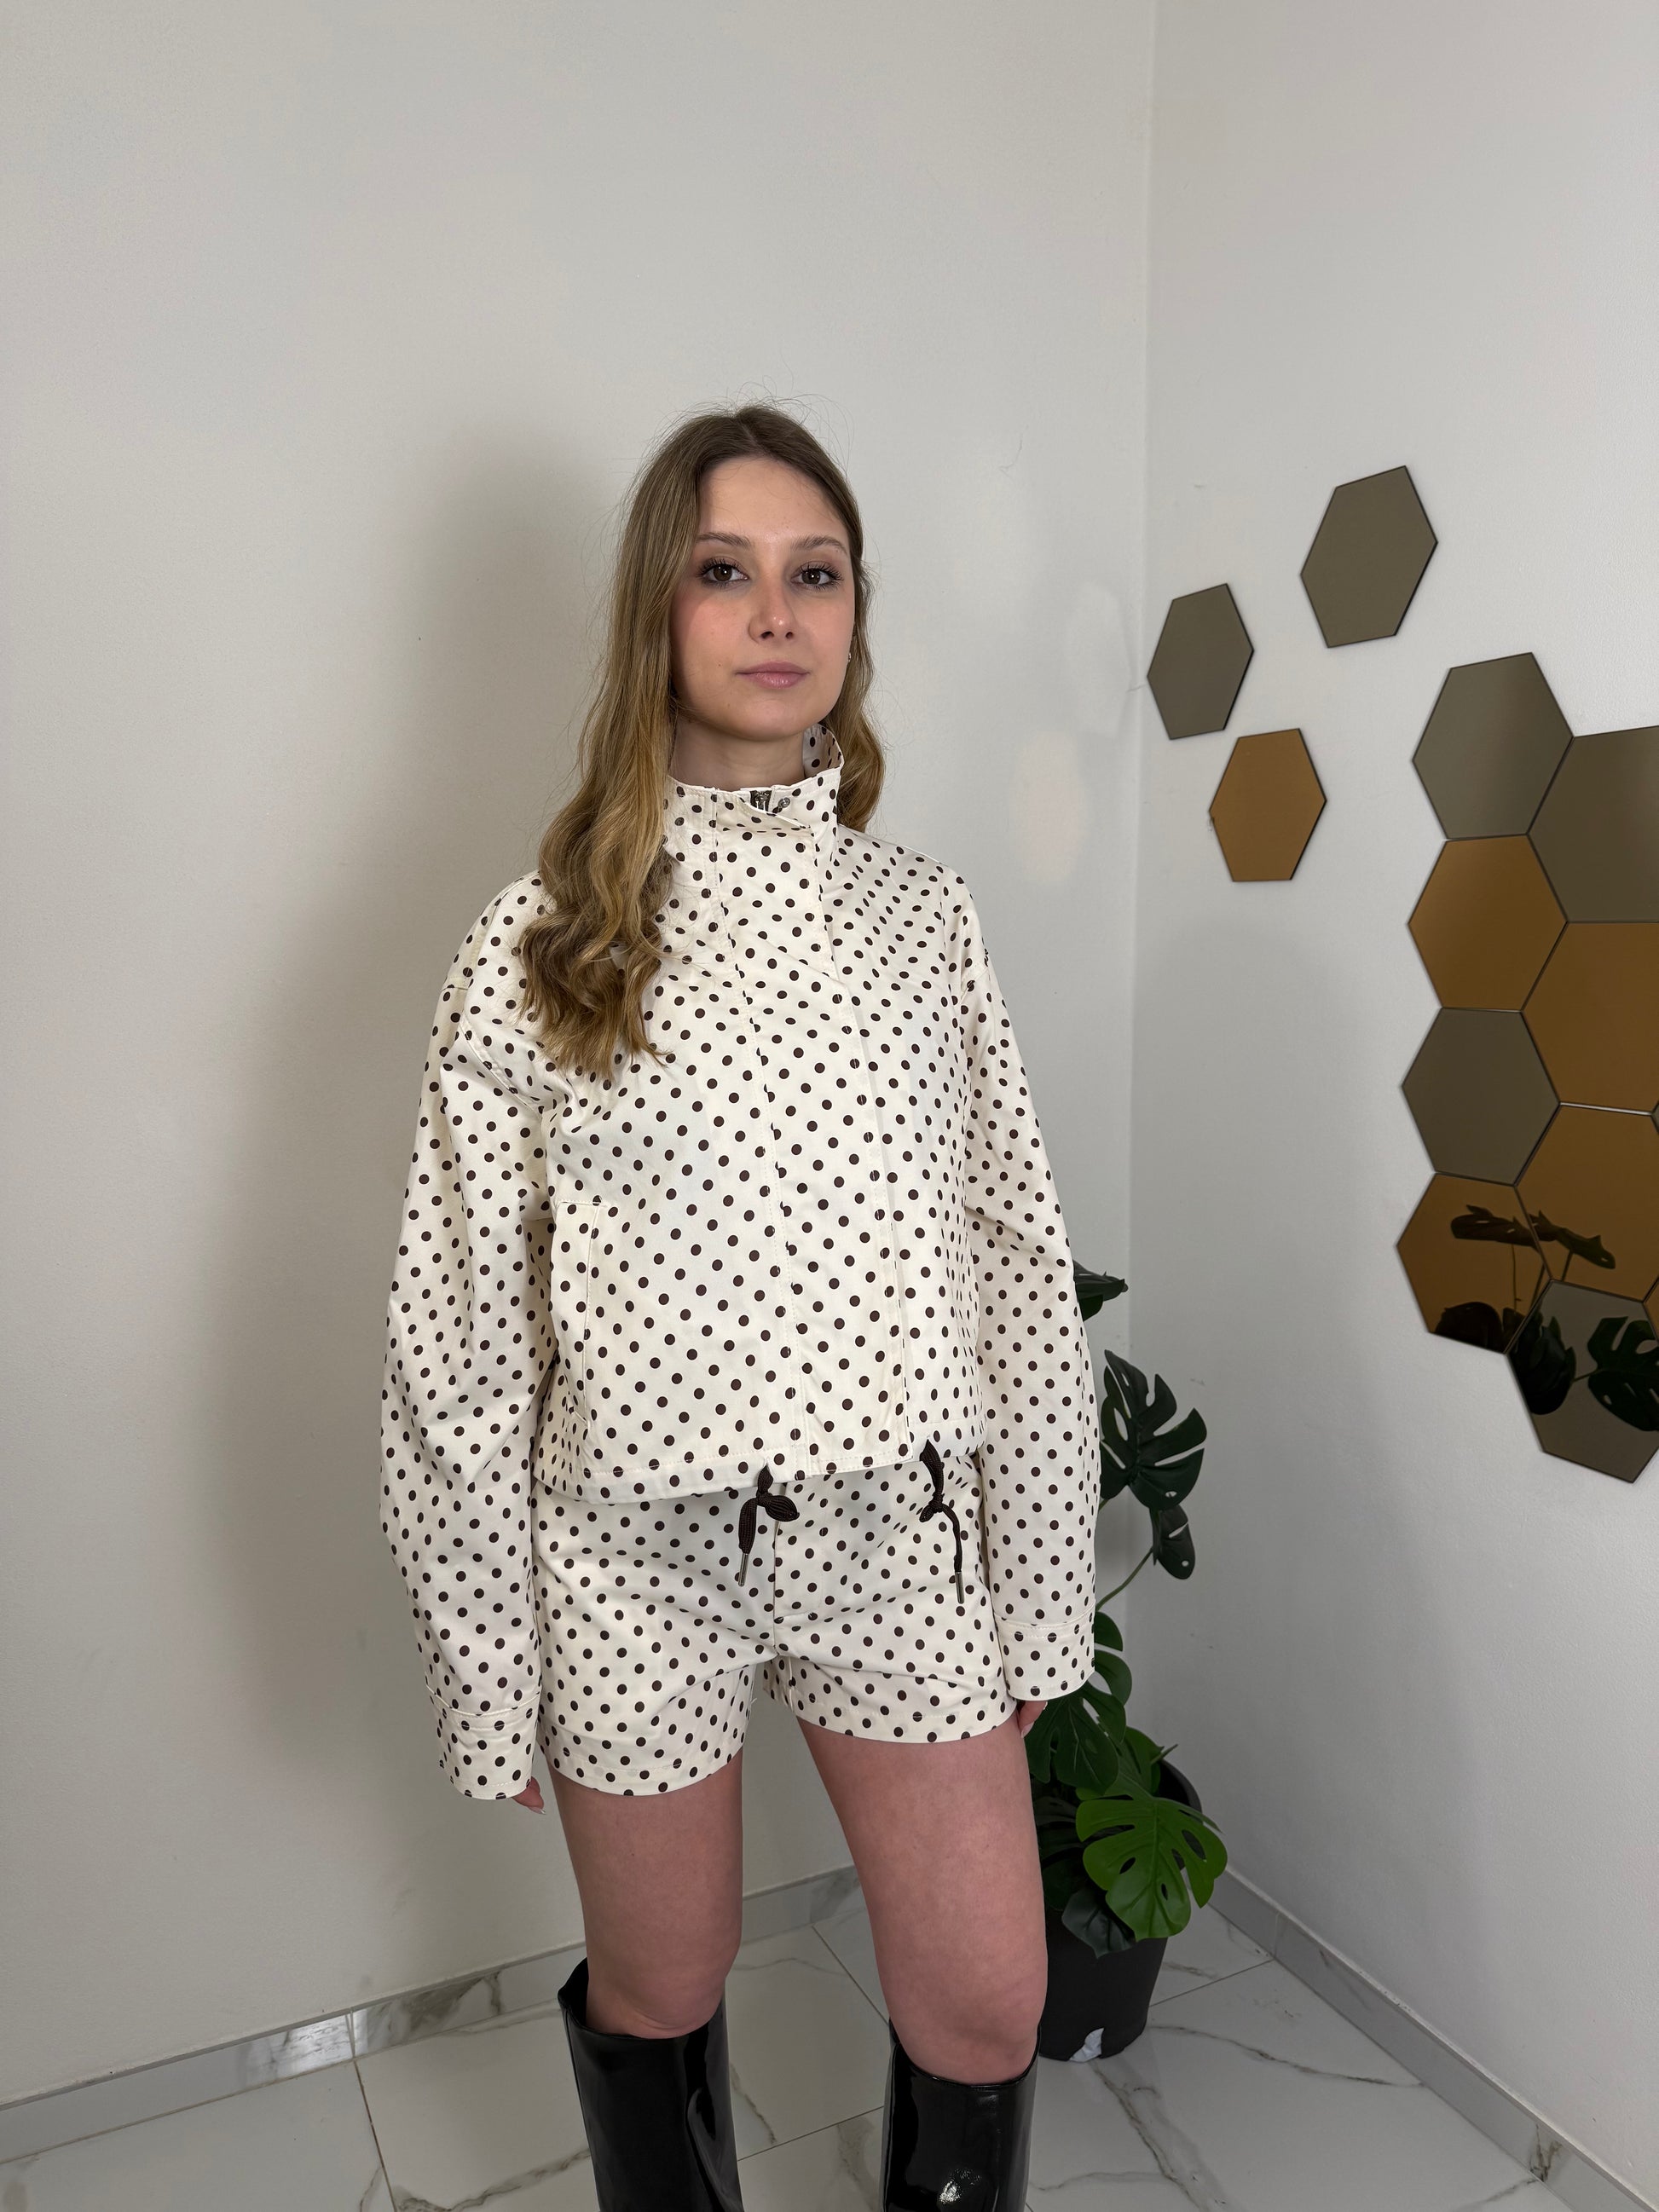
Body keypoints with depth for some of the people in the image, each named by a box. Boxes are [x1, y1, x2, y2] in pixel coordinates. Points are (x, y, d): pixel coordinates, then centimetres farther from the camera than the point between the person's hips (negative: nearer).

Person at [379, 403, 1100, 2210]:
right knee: (658, 2000, 20)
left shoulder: (923, 917, 1)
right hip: (643, 1547, -1)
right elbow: (459, 1320, -5)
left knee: (986, 2011, 13)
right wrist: (483, 1665, -2)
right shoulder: (545, 937, -7)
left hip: (897, 1527, 2)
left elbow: (1018, 1257, 3)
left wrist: (1038, 1592, 4)